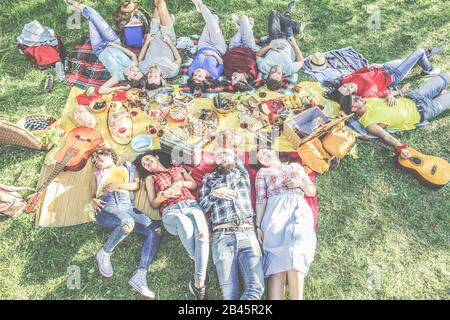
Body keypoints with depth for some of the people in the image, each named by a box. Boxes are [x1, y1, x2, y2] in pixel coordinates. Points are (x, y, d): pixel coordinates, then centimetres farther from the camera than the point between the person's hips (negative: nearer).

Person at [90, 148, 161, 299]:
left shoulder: (125, 169, 29)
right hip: (107, 205, -2)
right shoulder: (97, 174, 33)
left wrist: (118, 185, -1)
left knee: (155, 231, -25)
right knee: (127, 222, -39)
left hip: (126, 204, 2)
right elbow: (93, 194, 23)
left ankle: (140, 276, -32)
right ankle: (104, 254, -14)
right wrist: (94, 201, 0)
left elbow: (136, 185, 15)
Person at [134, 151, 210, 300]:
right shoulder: (150, 178, 28)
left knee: (202, 233, -34)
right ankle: (199, 265, -20)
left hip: (191, 204, 2)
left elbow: (194, 185, 24)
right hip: (170, 211, -2)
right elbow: (153, 204, 17)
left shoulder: (177, 168, 32)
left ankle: (199, 283, -33)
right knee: (185, 225, -42)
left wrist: (181, 183, 4)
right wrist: (164, 194, -3)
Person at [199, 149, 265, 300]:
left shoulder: (242, 174, 25)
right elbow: (201, 207, 16)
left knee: (256, 286, -18)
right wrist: (214, 193, 1)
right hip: (223, 236, -1)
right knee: (230, 292, -14)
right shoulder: (209, 178, 22)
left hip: (247, 234, 1)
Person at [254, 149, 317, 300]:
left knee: (295, 254, -24)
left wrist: (300, 183, 4)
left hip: (300, 212, 1)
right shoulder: (263, 172, 23)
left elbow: (312, 191, 24)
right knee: (277, 263, -17)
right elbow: (261, 200, 10)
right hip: (277, 212, -1)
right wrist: (258, 225, -2)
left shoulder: (296, 166, 29)